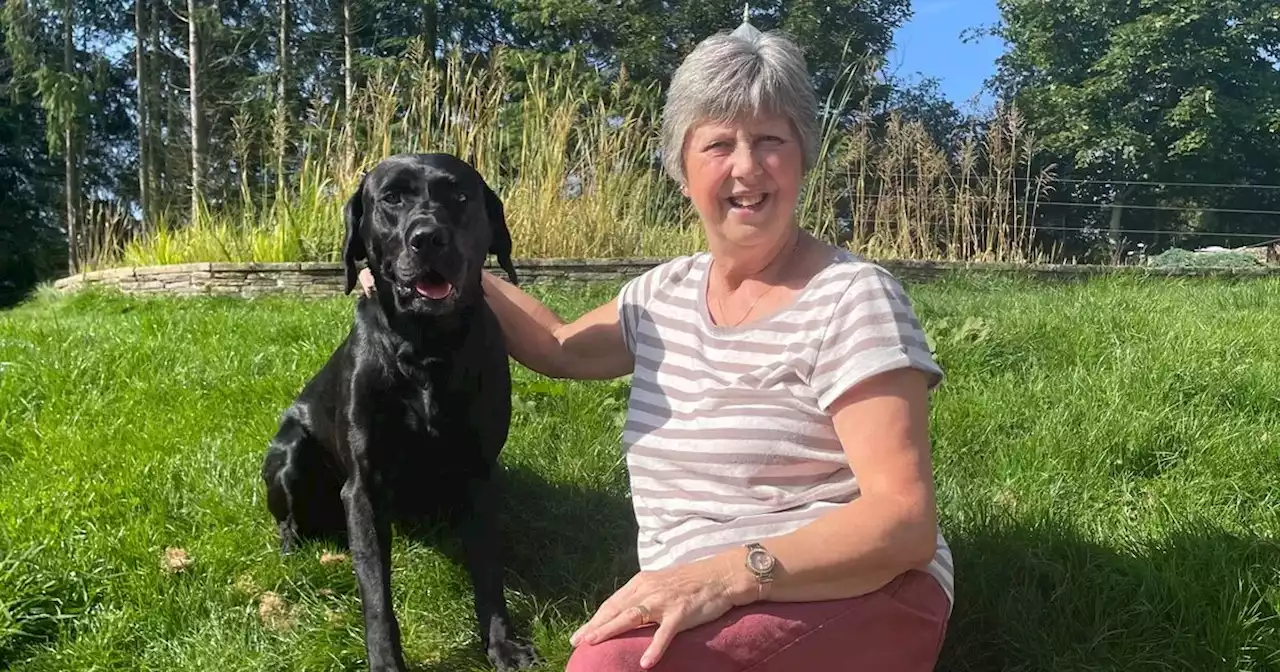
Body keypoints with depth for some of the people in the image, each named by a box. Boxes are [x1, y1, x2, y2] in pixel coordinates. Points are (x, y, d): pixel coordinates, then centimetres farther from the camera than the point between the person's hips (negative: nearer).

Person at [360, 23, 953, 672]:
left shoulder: (852, 299, -10)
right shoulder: (662, 292, 10)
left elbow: (906, 521, -17)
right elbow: (562, 348, 29)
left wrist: (733, 573, -31)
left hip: (857, 599, -5)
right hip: (695, 610, 5)